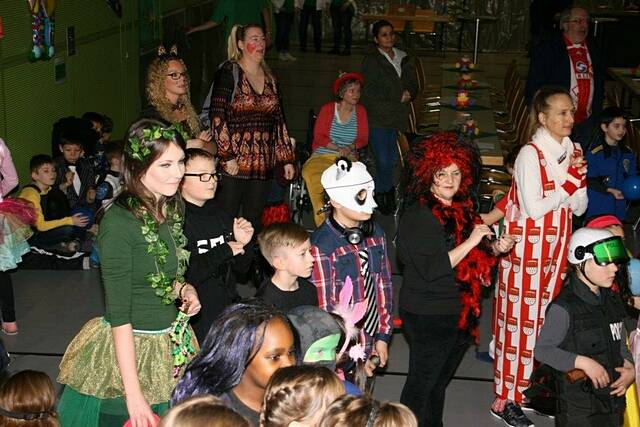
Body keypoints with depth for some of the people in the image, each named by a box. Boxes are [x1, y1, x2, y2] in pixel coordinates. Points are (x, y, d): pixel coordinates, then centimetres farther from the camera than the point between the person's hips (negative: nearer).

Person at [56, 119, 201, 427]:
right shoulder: (119, 222, -20)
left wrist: (183, 289, -2)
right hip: (128, 348, -7)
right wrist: (133, 394, -22)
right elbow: (119, 314, -21)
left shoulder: (170, 210, 3)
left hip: (172, 344, 7)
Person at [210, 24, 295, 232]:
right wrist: (227, 156, -16)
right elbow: (217, 117, -11)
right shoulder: (229, 72, -4)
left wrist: (287, 159, 13)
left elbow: (279, 121, 17)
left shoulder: (269, 78, 16)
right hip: (234, 164, -6)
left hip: (263, 164, 6)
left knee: (254, 221, 10)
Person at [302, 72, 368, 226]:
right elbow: (318, 136, -1)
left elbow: (363, 138, 10)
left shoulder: (360, 111, 12)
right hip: (322, 156, -1)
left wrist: (350, 147, -11)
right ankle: (323, 222, -24)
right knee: (310, 172, -34)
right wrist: (338, 148, -14)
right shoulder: (327, 109, 5)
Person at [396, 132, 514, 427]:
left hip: (461, 313, 8)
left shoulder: (462, 208, 7)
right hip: (429, 316, -8)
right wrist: (470, 242, -25)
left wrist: (495, 248, -1)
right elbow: (431, 269, -26)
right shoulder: (418, 215, -19)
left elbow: (474, 257, 20)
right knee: (422, 383, 5)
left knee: (440, 382, 21)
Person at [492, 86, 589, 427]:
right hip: (528, 243, -7)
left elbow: (580, 208, 9)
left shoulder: (572, 151, 8)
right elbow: (534, 208, -19)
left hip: (558, 245, 7)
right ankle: (505, 399, 7)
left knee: (548, 316, 11)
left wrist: (579, 178, -8)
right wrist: (569, 183, -13)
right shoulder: (531, 154, -13)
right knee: (521, 317, -2)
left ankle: (531, 388, 24)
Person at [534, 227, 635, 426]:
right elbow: (541, 350, -16)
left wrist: (630, 368, -1)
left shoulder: (613, 300, 7)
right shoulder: (564, 307, -18)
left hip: (613, 397, 7)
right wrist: (582, 362, -24)